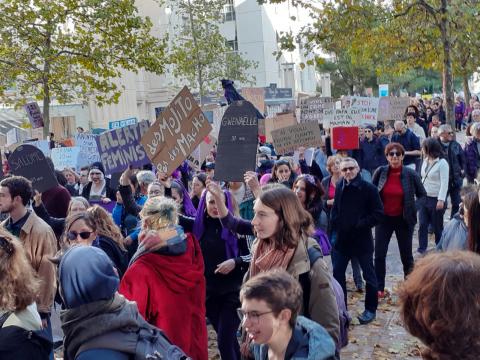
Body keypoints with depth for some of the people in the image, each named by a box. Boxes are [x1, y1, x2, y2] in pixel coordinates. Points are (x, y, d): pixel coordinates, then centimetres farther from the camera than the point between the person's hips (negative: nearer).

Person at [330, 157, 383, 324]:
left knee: (369, 275, 10)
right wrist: (335, 225, 1)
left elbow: (378, 213, -11)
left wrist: (360, 225, -17)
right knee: (337, 274, 10)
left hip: (362, 240, -4)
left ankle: (370, 309, 26)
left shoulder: (369, 189, -12)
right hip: (341, 239, 5)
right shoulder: (339, 187, 2)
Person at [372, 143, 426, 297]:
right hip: (384, 219, 1)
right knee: (379, 255, 0)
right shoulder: (380, 172, -7)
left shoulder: (411, 174, -9)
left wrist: (413, 209, -4)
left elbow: (422, 195, 2)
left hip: (404, 220, -1)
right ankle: (379, 288, 10)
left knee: (406, 255, 13)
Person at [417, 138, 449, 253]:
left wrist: (441, 200, -22)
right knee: (422, 224, 2)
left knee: (437, 226, 6)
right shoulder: (425, 161, 8)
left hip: (436, 199, -6)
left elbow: (444, 183, -16)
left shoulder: (442, 163, -12)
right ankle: (422, 248, 7)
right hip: (424, 198, 6)